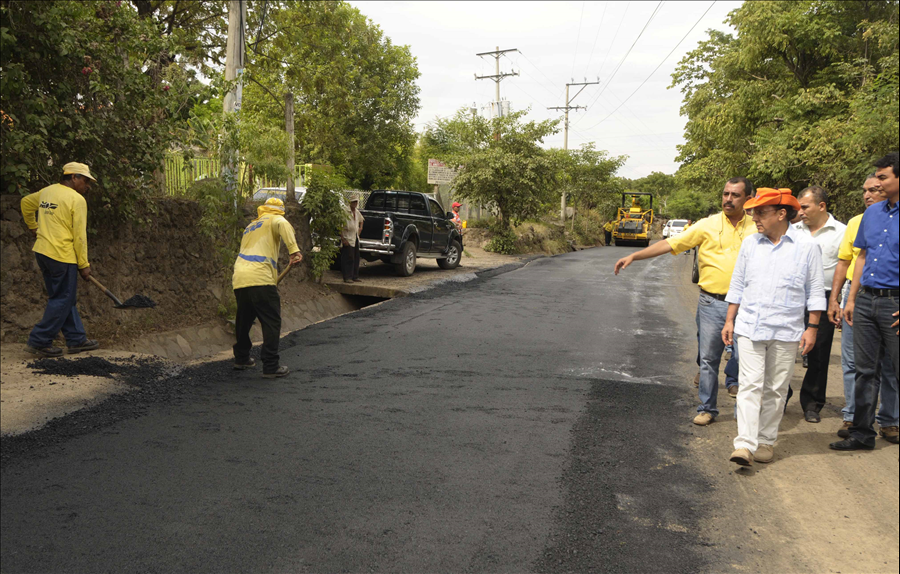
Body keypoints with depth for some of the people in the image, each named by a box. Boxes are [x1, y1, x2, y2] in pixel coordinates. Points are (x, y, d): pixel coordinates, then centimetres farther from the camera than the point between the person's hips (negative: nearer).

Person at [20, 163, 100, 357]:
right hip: (62, 255, -9)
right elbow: (79, 236, -13)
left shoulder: (47, 191, 12)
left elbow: (26, 203, 30)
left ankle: (76, 339, 21)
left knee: (65, 298, 15)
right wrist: (83, 264, -8)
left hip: (42, 251, 9)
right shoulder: (77, 199, -12)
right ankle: (39, 341, 5)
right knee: (63, 300, 1)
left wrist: (33, 226, 41)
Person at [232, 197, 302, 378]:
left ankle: (241, 358, 35)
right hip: (260, 278, -7)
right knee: (272, 322, -1)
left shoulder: (251, 225, 32)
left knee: (244, 320, 23)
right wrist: (294, 250, -27)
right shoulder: (275, 219, 10)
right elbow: (283, 225, -17)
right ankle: (270, 366, -3)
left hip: (239, 278, 8)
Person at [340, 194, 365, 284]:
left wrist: (360, 228, 20)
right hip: (348, 238, -8)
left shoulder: (357, 212, 12)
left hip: (356, 238, 8)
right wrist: (343, 239, -19)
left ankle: (355, 276, 17)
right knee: (348, 259, -8)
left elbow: (361, 220, 35)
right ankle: (347, 277, -3)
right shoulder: (345, 212, -13)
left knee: (356, 258, 10)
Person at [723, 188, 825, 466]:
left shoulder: (807, 246, -1)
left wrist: (812, 328, -2)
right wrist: (729, 320, 10)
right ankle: (745, 444, -11)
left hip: (786, 331, -1)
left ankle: (766, 441, 18)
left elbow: (815, 291, 2)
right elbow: (737, 286, 13)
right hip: (749, 328, 1)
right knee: (750, 385, -7)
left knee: (775, 390, 7)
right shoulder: (750, 244, 7)